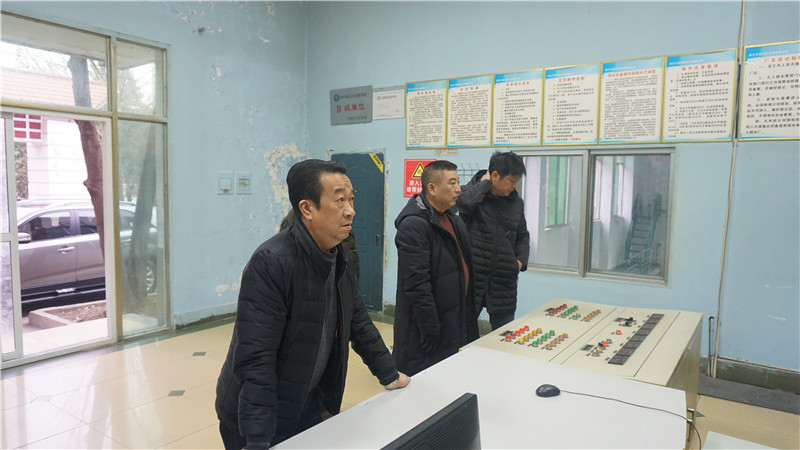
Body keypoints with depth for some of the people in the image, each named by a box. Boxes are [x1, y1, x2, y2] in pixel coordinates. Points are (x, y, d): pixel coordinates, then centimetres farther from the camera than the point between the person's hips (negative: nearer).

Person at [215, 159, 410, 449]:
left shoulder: (343, 259, -2)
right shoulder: (270, 263, -26)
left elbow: (358, 322, 9)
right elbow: (254, 358, -28)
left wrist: (389, 375, 11)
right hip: (261, 418, -6)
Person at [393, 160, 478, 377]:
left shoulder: (453, 221, 12)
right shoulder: (414, 226, -20)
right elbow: (416, 284, -24)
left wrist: (469, 314, 15)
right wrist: (431, 331, -21)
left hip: (453, 324, 9)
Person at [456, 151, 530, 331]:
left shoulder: (516, 202, 9)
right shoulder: (472, 193, -6)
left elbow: (523, 236, 20)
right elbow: (464, 201, -32)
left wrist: (521, 261, 4)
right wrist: (484, 183, -14)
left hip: (504, 282, 4)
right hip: (472, 279, -4)